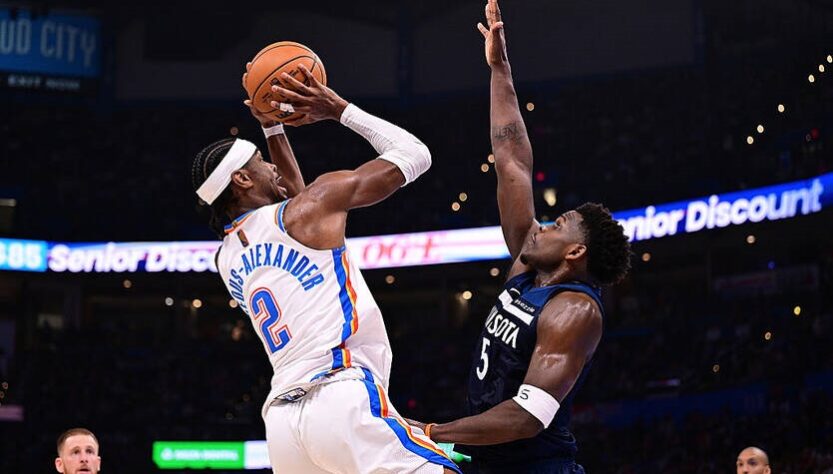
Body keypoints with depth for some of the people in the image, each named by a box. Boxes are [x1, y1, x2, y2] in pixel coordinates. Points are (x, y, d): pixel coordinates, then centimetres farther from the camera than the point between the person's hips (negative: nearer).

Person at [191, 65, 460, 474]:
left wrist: (273, 126, 41)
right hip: (343, 400, -7)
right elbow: (413, 154, 9)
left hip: (282, 419, 8)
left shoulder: (227, 257, 22)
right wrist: (340, 110, 16)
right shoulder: (314, 204, 2)